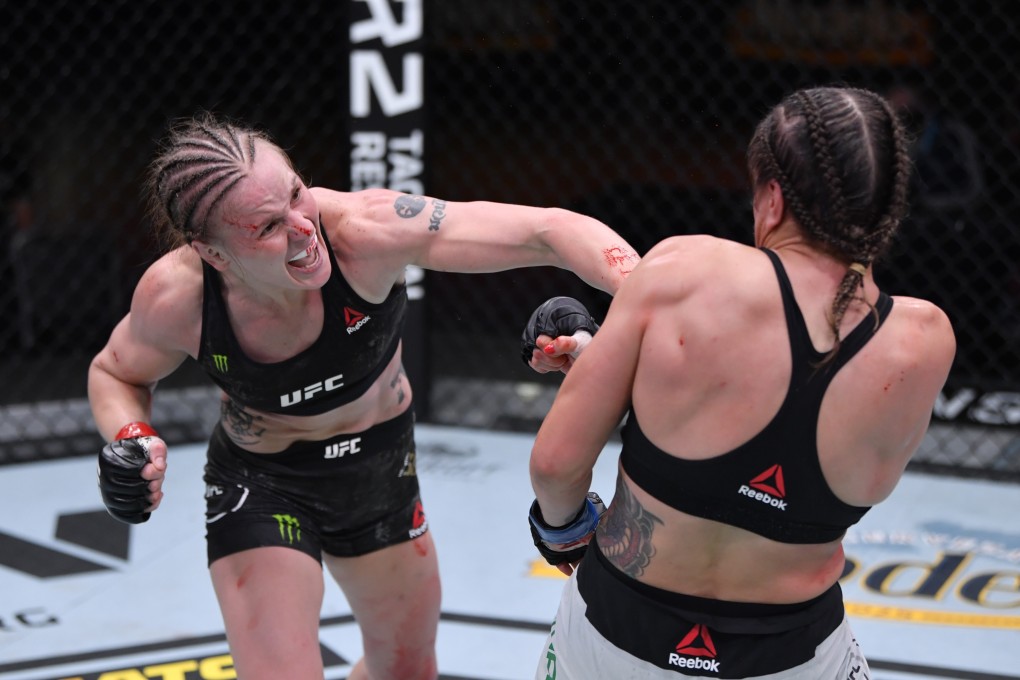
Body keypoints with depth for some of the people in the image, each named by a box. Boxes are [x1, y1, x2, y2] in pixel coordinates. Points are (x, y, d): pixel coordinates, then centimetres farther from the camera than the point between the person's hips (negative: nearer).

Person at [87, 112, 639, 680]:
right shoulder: (176, 297, -29)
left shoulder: (362, 229, -35)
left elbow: (549, 230, -39)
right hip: (260, 487, -2)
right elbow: (116, 374, -4)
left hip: (382, 472, 2)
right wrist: (132, 440, -26)